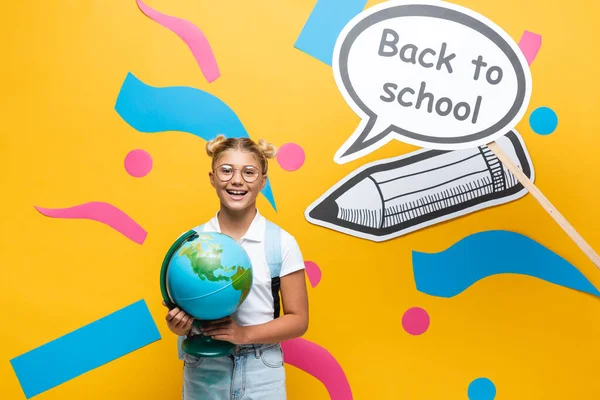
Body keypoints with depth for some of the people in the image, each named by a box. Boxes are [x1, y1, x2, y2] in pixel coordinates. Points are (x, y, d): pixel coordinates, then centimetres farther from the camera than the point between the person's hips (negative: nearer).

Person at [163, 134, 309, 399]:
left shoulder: (282, 243, -7)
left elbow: (298, 320, -5)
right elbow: (179, 307, 5)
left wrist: (245, 333, -18)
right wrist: (178, 323, -16)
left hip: (261, 374, -1)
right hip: (203, 372, 2)